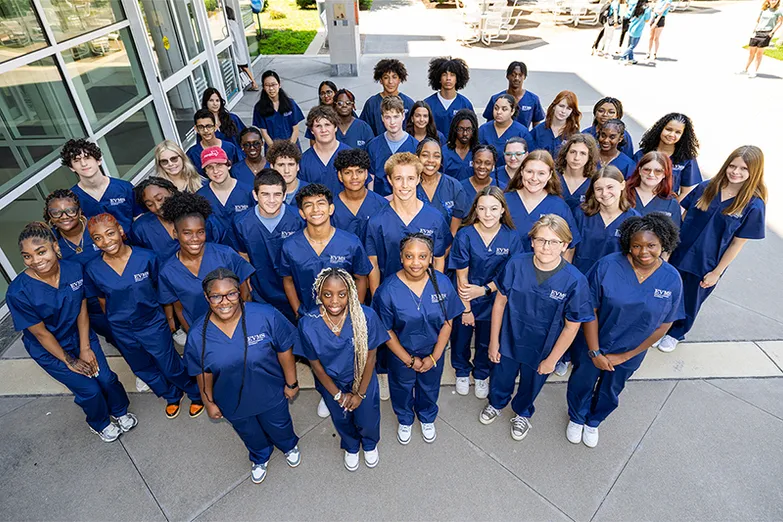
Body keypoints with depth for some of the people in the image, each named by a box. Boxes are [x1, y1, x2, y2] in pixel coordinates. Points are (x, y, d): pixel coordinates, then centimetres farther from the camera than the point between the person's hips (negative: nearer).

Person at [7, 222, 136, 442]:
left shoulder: (74, 269, -19)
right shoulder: (18, 292, -28)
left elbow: (82, 309, -9)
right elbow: (41, 333, -18)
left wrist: (85, 349, -8)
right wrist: (69, 361, -9)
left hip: (81, 335, 3)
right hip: (49, 350, -3)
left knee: (107, 378, 7)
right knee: (90, 390, 3)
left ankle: (120, 411, 39)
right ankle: (100, 423, 36)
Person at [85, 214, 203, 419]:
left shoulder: (146, 258, -19)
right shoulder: (93, 269, -12)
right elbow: (102, 301, 3)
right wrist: (115, 326, 12)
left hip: (154, 325, -3)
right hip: (122, 332, 4)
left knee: (172, 367, 9)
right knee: (145, 371, 23)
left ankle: (197, 394, 37)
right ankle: (172, 396, 49)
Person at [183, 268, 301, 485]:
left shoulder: (266, 316, -30)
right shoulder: (198, 335, -22)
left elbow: (284, 350, -16)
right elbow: (203, 372, -6)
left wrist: (291, 383, -7)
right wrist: (209, 402, 4)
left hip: (271, 394, -1)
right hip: (233, 402, 2)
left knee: (279, 426, 28)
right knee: (249, 434, 30)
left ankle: (290, 446, 66)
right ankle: (260, 458, 66)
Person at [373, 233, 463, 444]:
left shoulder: (442, 283, -21)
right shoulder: (388, 289, -26)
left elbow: (447, 323, -11)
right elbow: (386, 331, -16)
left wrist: (434, 357, -12)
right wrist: (409, 360, -12)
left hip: (433, 353, 2)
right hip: (401, 354, -1)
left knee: (429, 388, 27)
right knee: (402, 389, 25)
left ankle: (427, 419, 60)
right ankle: (405, 421, 58)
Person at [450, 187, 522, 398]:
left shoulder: (511, 237, -15)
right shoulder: (465, 235, -20)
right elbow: (462, 276, -14)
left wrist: (484, 290, -19)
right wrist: (466, 309, -10)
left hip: (493, 301, 1)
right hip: (464, 300, -1)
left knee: (486, 342, 22)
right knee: (461, 339, 19)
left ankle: (481, 375, 50)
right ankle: (462, 372, 49)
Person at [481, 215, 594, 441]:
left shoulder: (575, 281, -25)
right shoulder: (516, 265, -21)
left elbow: (571, 326, -14)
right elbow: (500, 302, -9)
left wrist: (552, 359, -7)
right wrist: (494, 341, -3)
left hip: (541, 349, -1)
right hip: (508, 340, 1)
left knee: (531, 385, 27)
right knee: (501, 378, 27)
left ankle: (522, 413, 60)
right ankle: (496, 404, 61)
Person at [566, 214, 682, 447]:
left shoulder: (672, 280, -16)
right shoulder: (607, 266, -24)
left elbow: (663, 325, -8)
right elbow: (590, 310, -18)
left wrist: (625, 356, -8)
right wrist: (595, 352, -16)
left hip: (629, 352, 2)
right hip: (591, 346, -2)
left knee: (609, 392, 26)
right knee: (581, 385, 22)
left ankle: (593, 422, 57)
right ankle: (576, 418, 54)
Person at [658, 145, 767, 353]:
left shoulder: (753, 205, -13)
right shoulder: (706, 188, -6)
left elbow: (737, 243, -9)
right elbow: (682, 216, 1)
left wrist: (716, 272, -8)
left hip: (706, 265, -2)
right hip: (678, 254, 2)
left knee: (689, 302, 18)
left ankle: (676, 334, 43)